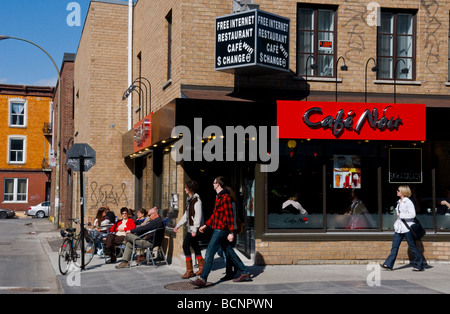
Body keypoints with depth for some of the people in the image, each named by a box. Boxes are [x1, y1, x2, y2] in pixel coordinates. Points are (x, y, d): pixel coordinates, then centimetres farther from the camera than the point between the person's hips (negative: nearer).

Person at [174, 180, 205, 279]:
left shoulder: (196, 199, -14)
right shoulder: (189, 200, 15)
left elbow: (198, 215, -19)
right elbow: (186, 215, 23)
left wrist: (195, 229, -23)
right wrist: (178, 225, 21)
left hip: (194, 227, -9)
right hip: (191, 227, 9)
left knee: (186, 245, -12)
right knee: (195, 246, 12)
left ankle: (189, 270, -8)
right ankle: (202, 268, 20)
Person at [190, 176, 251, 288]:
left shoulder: (225, 197, -15)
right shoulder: (219, 197, 17)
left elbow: (229, 215, -19)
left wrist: (231, 232, -22)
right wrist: (205, 225, 25)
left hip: (221, 230, -10)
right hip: (218, 230, 10)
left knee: (209, 252, -10)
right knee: (229, 252, 13)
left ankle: (202, 279, -10)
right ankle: (245, 273, 19)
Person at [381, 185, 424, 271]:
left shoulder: (408, 202, -12)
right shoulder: (399, 202, 13)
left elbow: (412, 214, -19)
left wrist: (401, 215, -16)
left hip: (407, 227, -8)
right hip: (399, 227, 8)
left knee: (413, 247, 1)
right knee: (395, 246, 2)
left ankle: (419, 266, 12)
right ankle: (388, 265, 1)